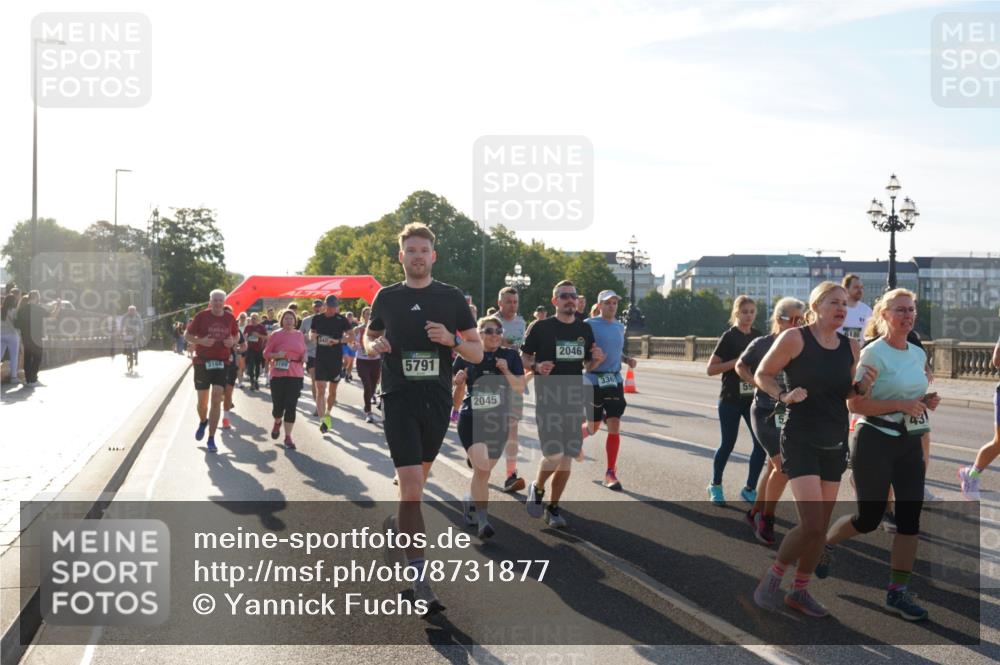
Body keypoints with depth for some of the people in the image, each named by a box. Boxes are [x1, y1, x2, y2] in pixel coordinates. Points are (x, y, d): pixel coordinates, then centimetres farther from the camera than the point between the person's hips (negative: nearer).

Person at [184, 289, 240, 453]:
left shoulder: (230, 318, 3)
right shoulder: (201, 316, -5)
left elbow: (236, 335, 18)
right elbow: (187, 335, 1)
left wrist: (232, 341, -5)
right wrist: (201, 341, -18)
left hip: (222, 363, 1)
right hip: (202, 362, -1)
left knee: (216, 401, -6)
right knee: (202, 400, 8)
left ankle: (211, 439, 1)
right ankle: (203, 422, 42)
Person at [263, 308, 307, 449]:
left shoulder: (299, 335, 9)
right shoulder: (275, 334, -1)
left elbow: (303, 351, 21)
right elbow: (266, 353, 1)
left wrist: (304, 356, -2)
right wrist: (276, 355, -18)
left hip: (295, 375, 2)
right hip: (278, 374, -2)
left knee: (291, 406, -4)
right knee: (278, 405, 3)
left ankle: (288, 436, 3)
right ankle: (277, 423, 38)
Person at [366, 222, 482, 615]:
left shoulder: (451, 297, 3)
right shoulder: (386, 297, 5)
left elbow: (477, 354, 3)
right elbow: (369, 336, 19)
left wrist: (451, 339, -17)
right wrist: (373, 346, -4)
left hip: (437, 401, 2)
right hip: (399, 399, -2)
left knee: (417, 483, 19)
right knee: (412, 487, -13)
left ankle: (395, 527, 50)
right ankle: (419, 581, -8)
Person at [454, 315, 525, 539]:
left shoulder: (511, 356, 2)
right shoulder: (466, 357, 0)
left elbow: (520, 388, -2)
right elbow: (454, 390, 8)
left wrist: (506, 371, -16)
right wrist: (458, 381, -14)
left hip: (499, 422, 3)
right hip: (471, 420, -2)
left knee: (484, 471, 12)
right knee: (482, 468, -19)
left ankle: (471, 501, 41)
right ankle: (482, 519, -11)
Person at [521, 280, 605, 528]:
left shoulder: (584, 329, 10)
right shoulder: (541, 327, -3)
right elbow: (524, 358, 2)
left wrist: (596, 359, -4)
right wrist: (536, 367, -19)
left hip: (574, 400, 5)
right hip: (548, 399, -5)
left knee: (567, 457, 6)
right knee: (554, 455, -14)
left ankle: (554, 507, 22)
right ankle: (537, 488, 17)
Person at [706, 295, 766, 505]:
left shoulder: (758, 336, 7)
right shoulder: (729, 337, -6)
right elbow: (710, 369, -9)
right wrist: (735, 362, -21)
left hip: (753, 399, 4)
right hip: (731, 400, -4)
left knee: (761, 443, -4)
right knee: (728, 443, 2)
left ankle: (750, 489, 9)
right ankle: (715, 485, 24)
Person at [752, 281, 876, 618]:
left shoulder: (850, 346, 5)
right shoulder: (794, 338, -11)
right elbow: (761, 375, -3)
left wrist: (862, 386, -4)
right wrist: (784, 396, -20)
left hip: (835, 443, 6)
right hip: (801, 441, -6)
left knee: (822, 526, 10)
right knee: (811, 524, -14)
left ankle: (800, 591, 27)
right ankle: (773, 577, 12)